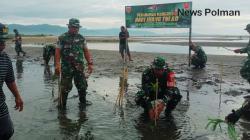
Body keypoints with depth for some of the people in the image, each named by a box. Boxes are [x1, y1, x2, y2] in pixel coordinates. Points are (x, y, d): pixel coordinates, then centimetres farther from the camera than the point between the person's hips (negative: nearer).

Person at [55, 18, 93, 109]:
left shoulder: (81, 38, 9)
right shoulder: (62, 38, -2)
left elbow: (86, 51, 10)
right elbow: (58, 52, -5)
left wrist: (90, 64, 3)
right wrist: (57, 65, -15)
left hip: (79, 66, 4)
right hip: (66, 67, -3)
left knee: (82, 85, 9)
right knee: (66, 87, 2)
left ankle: (83, 101, 28)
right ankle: (63, 104, 16)